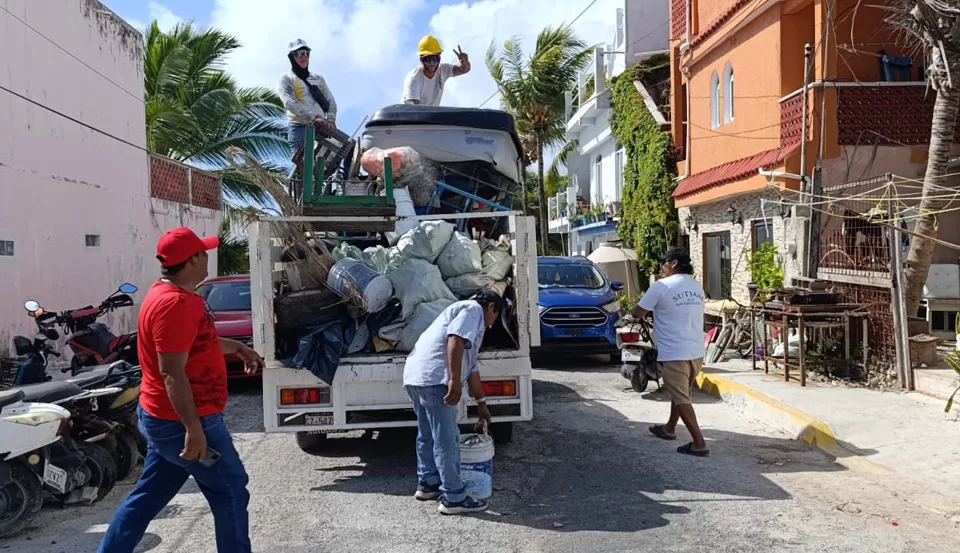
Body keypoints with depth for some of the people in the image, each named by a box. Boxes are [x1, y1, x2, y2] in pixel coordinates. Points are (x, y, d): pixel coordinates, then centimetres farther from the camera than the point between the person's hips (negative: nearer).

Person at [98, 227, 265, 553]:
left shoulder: (172, 294, 10)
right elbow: (172, 373, -27)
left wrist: (238, 348, 31)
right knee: (230, 493, 3)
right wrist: (193, 428, -27)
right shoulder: (175, 303, -23)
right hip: (182, 421, -10)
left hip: (163, 418, 10)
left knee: (148, 496, 18)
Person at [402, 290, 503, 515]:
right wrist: (455, 381, -22)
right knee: (447, 440, -4)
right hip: (434, 378, -10)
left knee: (428, 435, 21)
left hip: (416, 377, 10)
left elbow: (471, 367, 36)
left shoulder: (467, 312, 31)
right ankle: (454, 498, 1)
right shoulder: (473, 309, 1)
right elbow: (455, 341, -18)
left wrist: (481, 403, 40)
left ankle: (427, 484, 33)